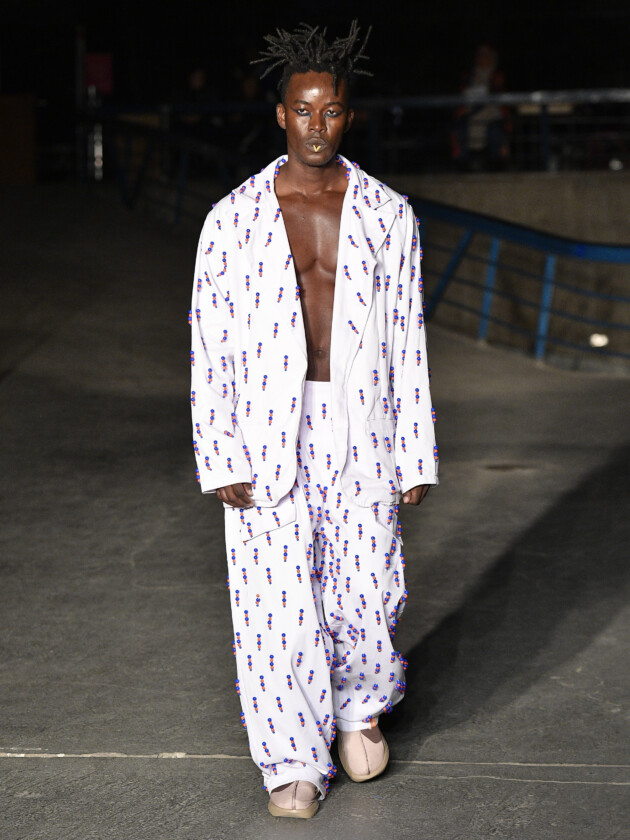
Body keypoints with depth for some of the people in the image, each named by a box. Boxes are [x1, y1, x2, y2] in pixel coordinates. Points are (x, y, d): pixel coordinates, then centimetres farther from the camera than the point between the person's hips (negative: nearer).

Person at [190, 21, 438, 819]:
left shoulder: (388, 216, 2)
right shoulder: (234, 219, -2)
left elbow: (407, 341, 5)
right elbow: (210, 344, 0)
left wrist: (415, 454, 3)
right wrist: (219, 459, -7)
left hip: (360, 431, 1)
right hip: (268, 433, -1)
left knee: (363, 589, 1)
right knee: (275, 601, -1)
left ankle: (361, 703, 33)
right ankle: (294, 760, 15)